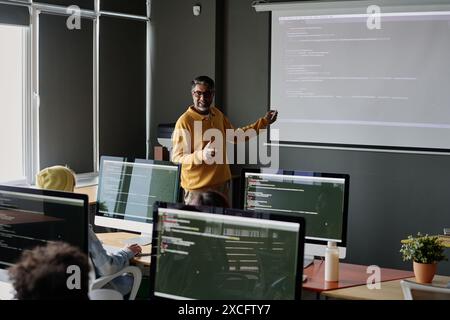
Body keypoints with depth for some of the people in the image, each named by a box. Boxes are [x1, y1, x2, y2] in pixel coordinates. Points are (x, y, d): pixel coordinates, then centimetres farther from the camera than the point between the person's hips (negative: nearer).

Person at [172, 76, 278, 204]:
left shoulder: (217, 114, 6)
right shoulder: (184, 121, -16)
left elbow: (235, 135, 22)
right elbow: (176, 157, -16)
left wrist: (263, 122, 19)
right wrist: (201, 155, -33)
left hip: (222, 182, 7)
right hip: (198, 187, -7)